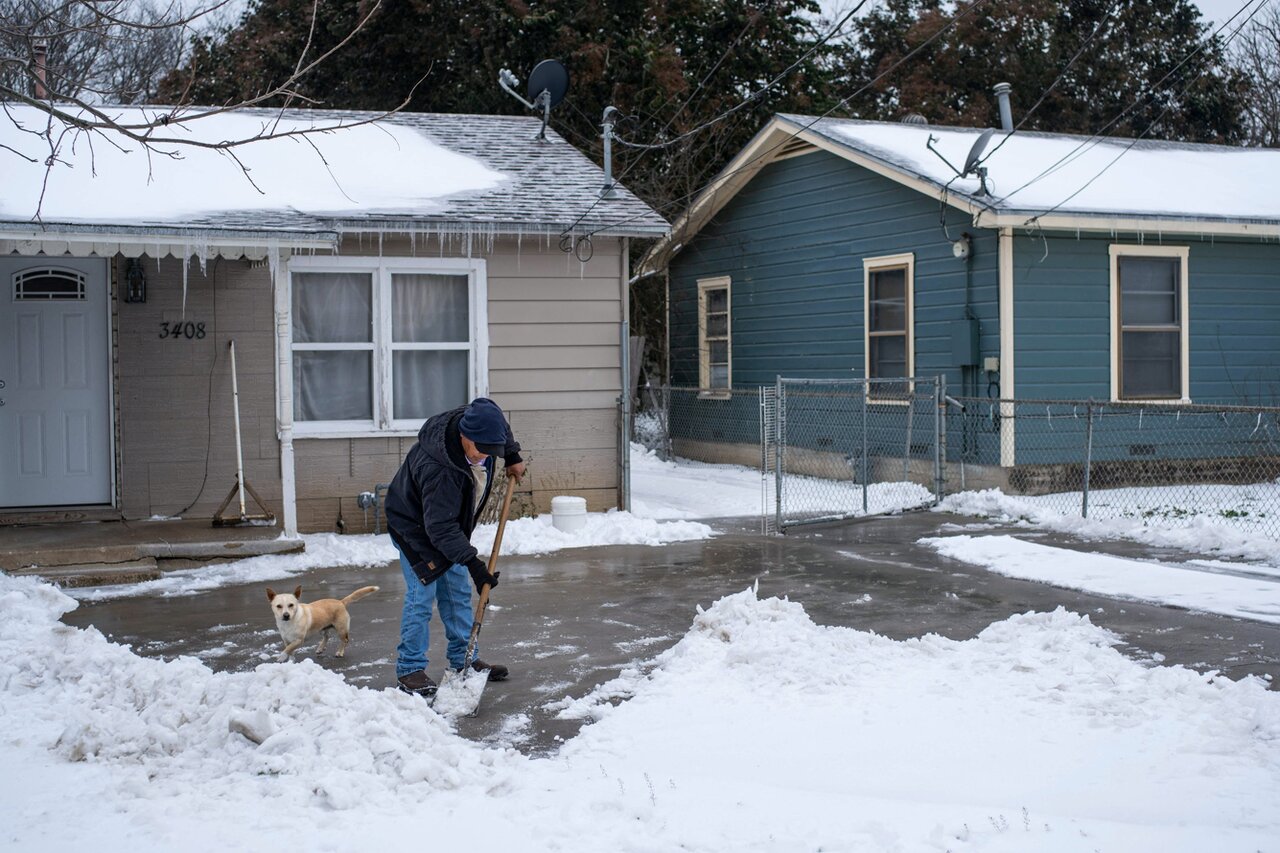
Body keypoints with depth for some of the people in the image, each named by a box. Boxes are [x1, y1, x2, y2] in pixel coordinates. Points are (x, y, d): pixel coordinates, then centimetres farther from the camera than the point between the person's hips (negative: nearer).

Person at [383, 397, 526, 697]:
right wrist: (472, 562, -41)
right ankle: (410, 669, -2)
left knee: (458, 593, 10)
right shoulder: (437, 468, -41)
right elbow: (439, 526, -39)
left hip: (449, 526, 8)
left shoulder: (480, 425, -20)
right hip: (415, 527, -8)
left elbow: (500, 426, 8)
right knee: (421, 595, -11)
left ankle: (464, 660, 19)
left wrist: (512, 456, 7)